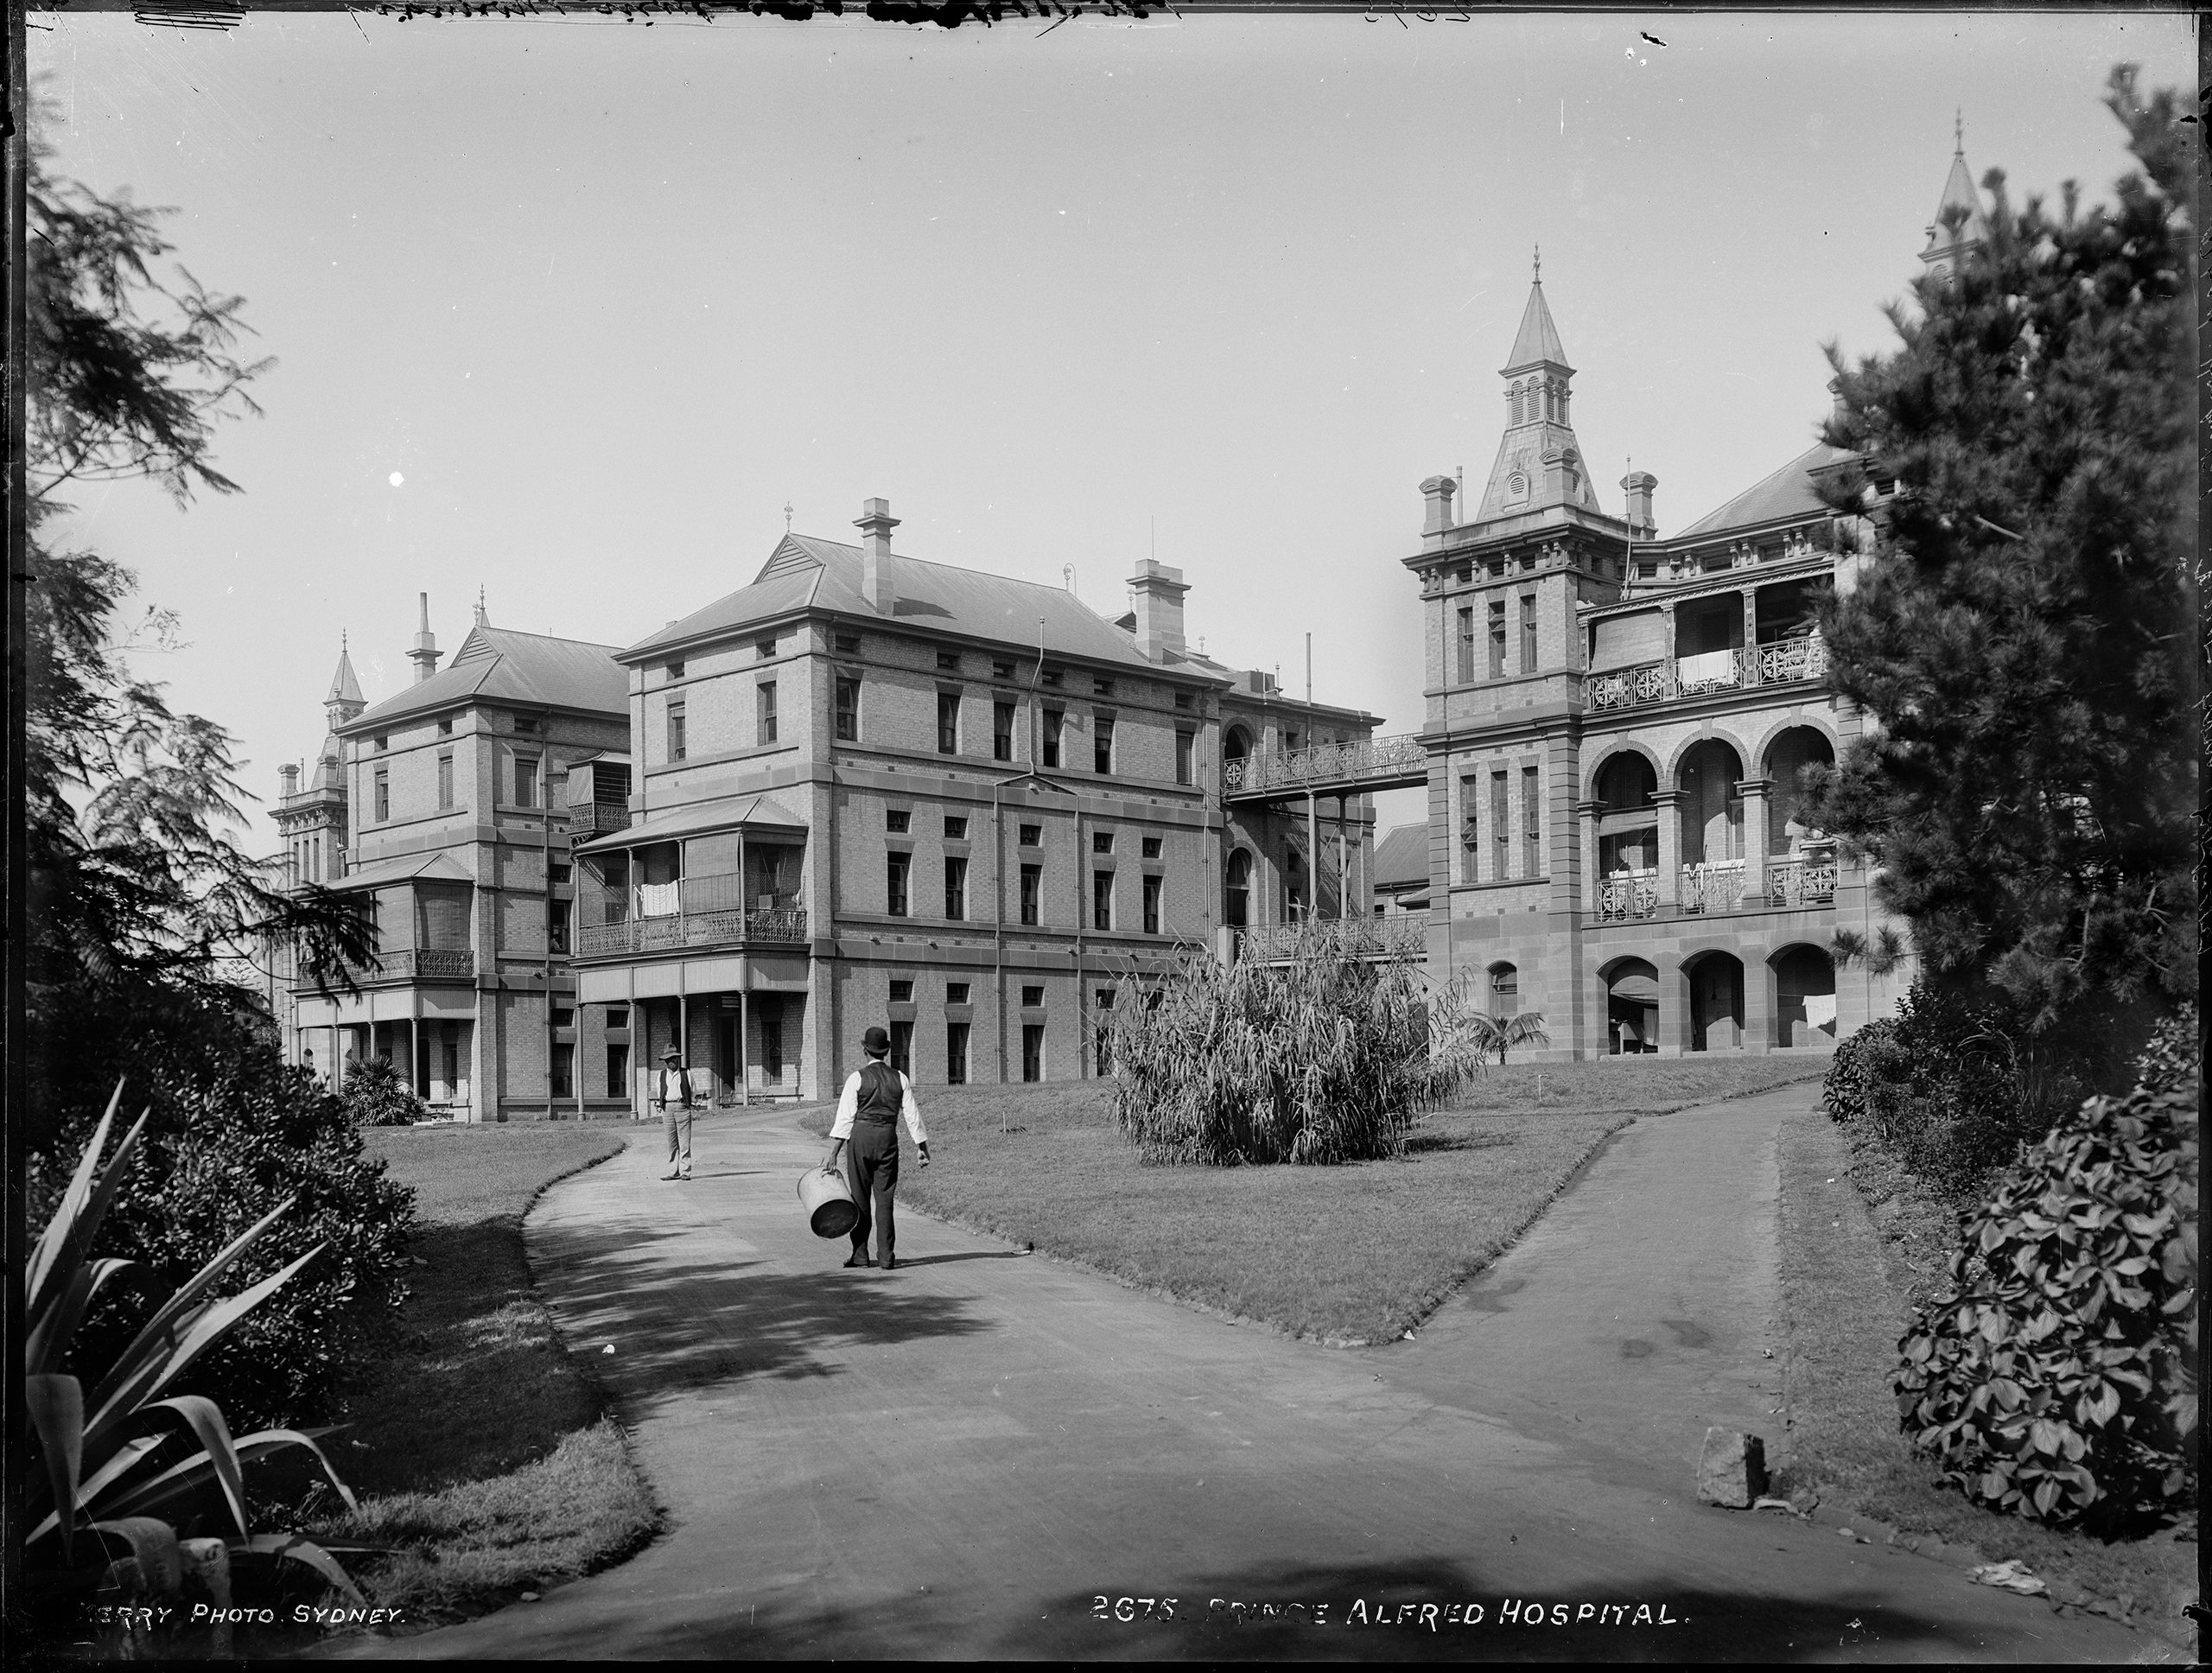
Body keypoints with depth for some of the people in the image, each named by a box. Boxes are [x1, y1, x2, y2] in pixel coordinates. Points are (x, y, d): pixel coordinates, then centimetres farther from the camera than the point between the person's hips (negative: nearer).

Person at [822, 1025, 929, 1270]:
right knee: (884, 1200, 5)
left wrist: (833, 1153, -8)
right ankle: (887, 1257, 2)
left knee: (860, 1198, 8)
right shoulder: (900, 1079, 4)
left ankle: (860, 1255, 12)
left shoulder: (857, 1078, -5)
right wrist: (923, 1148, 13)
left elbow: (845, 1118, -9)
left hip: (860, 1139, -2)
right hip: (888, 1140, 2)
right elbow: (912, 1117, 5)